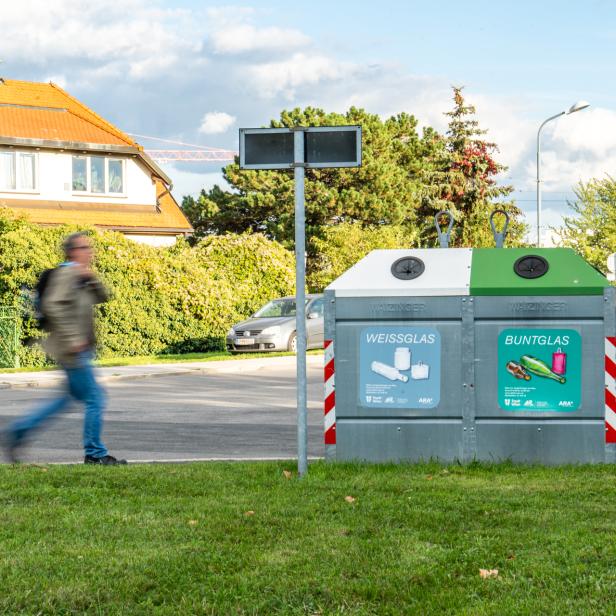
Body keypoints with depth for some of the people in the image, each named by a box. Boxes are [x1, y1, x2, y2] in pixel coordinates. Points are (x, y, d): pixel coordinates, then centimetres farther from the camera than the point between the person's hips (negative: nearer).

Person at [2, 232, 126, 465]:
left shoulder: (81, 276, 17)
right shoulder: (67, 273, -13)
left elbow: (102, 297, 18)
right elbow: (54, 305, -23)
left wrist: (91, 278, -1)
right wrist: (73, 338, -24)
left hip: (80, 349, 10)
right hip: (72, 351, -10)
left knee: (68, 398, 16)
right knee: (94, 399, -5)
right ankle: (95, 453, 4)